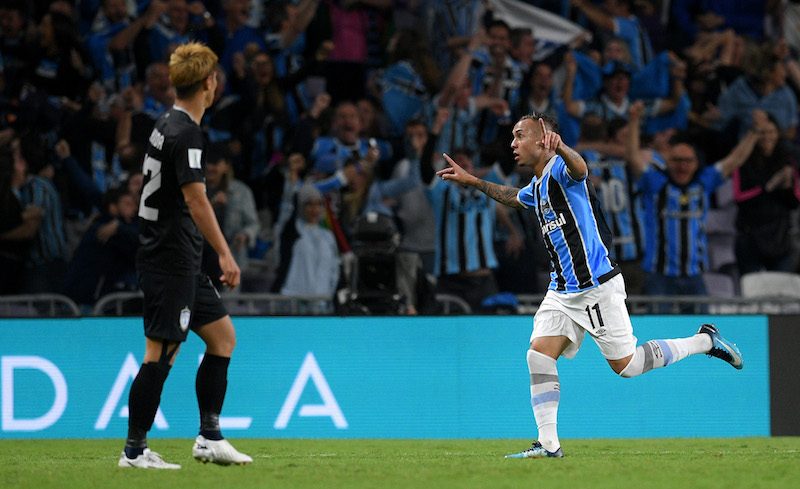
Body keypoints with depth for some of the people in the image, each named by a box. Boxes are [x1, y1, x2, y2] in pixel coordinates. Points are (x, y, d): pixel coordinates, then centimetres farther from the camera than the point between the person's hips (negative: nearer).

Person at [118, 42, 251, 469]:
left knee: (222, 335, 12)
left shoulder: (167, 125, 14)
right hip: (170, 258, -10)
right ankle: (135, 450, -5)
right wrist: (225, 254, -25)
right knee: (162, 351, -8)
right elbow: (195, 199, -24)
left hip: (180, 261, 10)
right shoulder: (185, 132, -16)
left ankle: (209, 437, 13)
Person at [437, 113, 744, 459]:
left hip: (597, 287, -9)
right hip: (562, 292, 9)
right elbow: (512, 197, 40)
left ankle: (705, 341, 15)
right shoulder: (536, 188, 15)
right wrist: (472, 181, 34)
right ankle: (548, 444, -7)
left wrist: (561, 148, -62)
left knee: (626, 365, -3)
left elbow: (579, 168, -40)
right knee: (539, 356, -6)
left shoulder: (561, 169, -13)